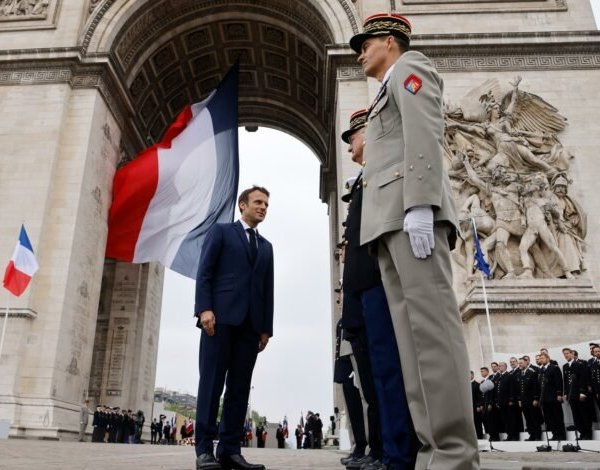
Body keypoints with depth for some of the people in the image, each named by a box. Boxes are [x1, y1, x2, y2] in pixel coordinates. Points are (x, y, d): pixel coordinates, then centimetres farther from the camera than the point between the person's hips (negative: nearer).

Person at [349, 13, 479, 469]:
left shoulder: (409, 67, 11)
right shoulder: (388, 97, 37)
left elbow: (424, 136, -8)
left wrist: (419, 207, -21)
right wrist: (397, 223, 19)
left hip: (412, 208, -9)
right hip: (390, 221, 9)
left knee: (431, 322, -17)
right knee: (411, 332, -3)